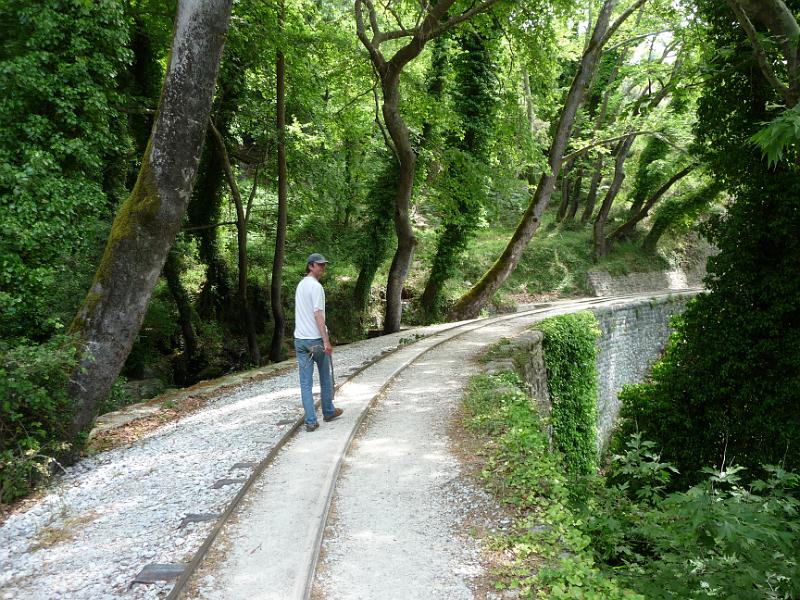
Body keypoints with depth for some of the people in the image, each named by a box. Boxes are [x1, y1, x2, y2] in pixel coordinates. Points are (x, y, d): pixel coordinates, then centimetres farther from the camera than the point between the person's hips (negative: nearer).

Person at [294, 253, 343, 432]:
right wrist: (326, 341, -22)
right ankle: (328, 412, 29)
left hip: (300, 339, 7)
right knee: (326, 378, 14)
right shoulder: (316, 286, -13)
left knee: (305, 382, 3)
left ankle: (310, 421, 2)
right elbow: (318, 315, -21)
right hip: (316, 339, -7)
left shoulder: (300, 285, 13)